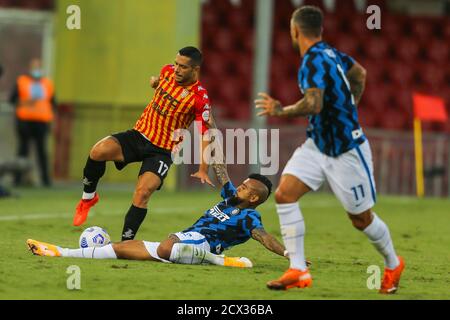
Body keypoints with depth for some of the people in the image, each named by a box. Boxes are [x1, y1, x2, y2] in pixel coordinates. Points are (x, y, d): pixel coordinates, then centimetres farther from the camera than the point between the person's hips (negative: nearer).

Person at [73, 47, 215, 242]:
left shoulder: (200, 99, -16)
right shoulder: (168, 71, 0)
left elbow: (205, 135, -13)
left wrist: (203, 170, -18)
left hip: (163, 151, -4)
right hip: (139, 135, 4)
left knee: (142, 193, -24)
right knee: (99, 150, -22)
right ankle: (88, 197, 2)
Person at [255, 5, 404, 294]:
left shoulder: (314, 62, -23)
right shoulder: (331, 52, 4)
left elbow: (313, 105, -36)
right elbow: (359, 73, 22)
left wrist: (281, 111, -20)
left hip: (347, 151, -9)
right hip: (318, 145, 9)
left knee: (361, 218, 6)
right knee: (284, 194, -9)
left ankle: (393, 265, 33)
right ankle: (298, 272, -9)